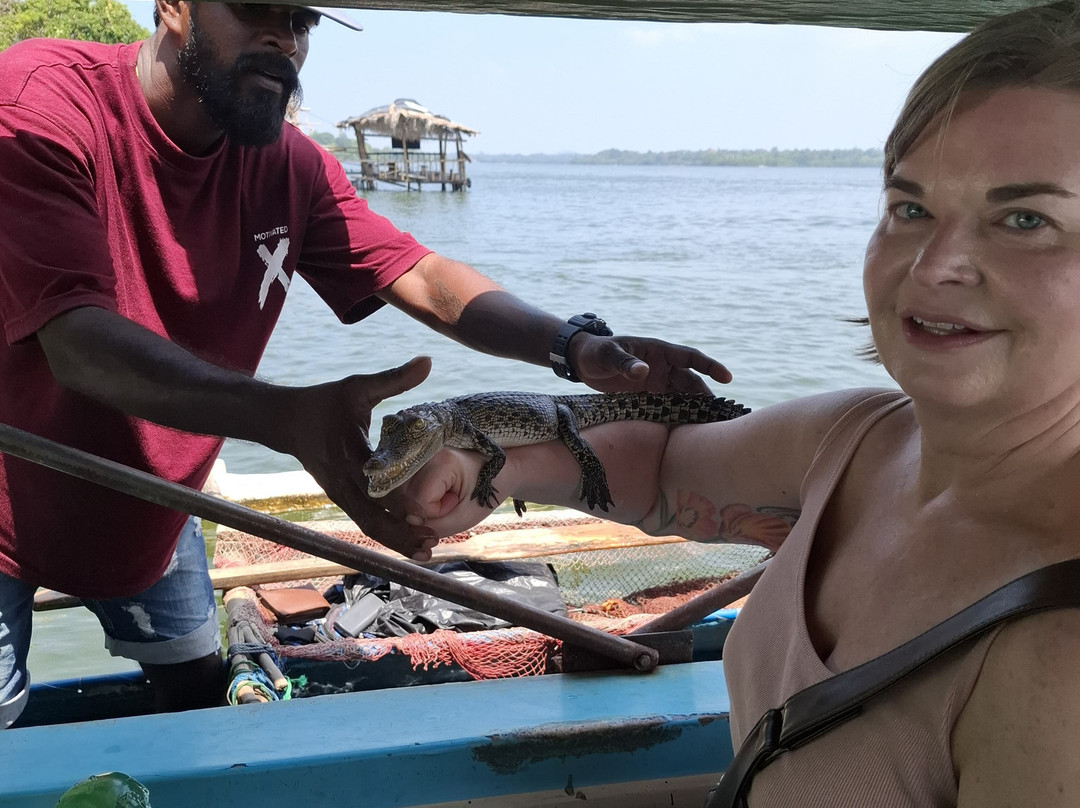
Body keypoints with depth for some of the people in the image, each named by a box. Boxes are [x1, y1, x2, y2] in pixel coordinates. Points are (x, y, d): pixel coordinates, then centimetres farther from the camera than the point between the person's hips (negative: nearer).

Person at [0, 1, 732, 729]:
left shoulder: (289, 168, -10)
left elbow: (424, 279, -15)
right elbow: (77, 341, -39)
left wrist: (576, 346, -35)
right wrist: (290, 417, -54)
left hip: (148, 508, 5)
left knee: (200, 692, 14)